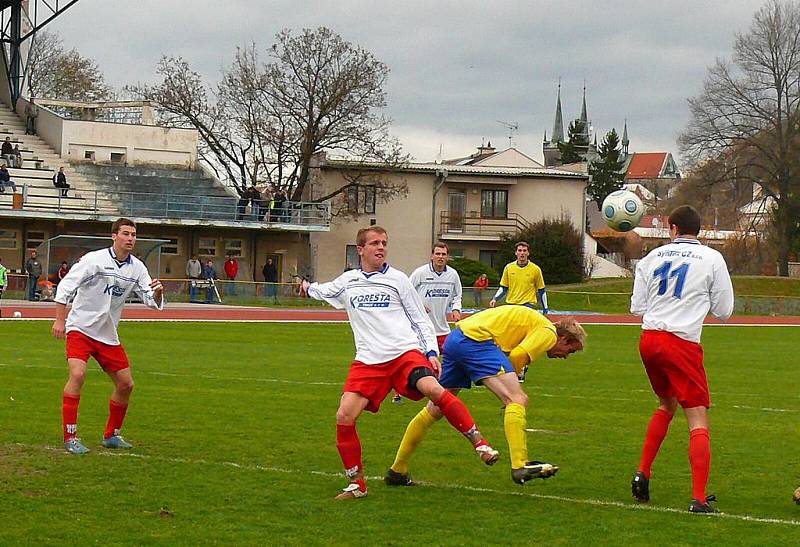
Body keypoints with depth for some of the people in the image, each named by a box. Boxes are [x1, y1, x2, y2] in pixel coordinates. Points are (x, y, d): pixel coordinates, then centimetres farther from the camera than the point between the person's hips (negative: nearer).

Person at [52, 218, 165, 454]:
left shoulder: (137, 267, 2)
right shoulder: (94, 259, -13)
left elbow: (152, 302, 1)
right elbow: (66, 286, -11)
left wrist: (157, 292, -22)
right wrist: (60, 320, -17)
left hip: (108, 335, 6)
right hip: (80, 328, -6)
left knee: (126, 384, 6)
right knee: (78, 374, -25)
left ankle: (111, 435, 24)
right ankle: (70, 437, -19)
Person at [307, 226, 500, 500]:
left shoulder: (397, 279, 8)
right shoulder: (348, 282, 16)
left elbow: (420, 319, 10)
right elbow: (324, 291, 42)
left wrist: (431, 352, 1)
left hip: (405, 352, -3)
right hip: (368, 362, 3)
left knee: (432, 388, -32)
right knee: (344, 417, -13)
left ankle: (480, 443, -23)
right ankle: (357, 484, 3)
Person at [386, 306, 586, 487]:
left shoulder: (533, 323, 29)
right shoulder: (548, 333, -1)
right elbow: (517, 356, -12)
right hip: (476, 340, -10)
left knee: (435, 409, 16)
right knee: (518, 400, -16)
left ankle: (397, 471, 23)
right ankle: (520, 467, -29)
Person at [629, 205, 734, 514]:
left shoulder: (653, 257, 9)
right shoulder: (712, 259, 1)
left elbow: (637, 307, 11)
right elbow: (723, 311, 4)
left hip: (648, 339, 5)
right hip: (682, 343, -5)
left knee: (667, 405, 28)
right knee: (699, 420, -3)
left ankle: (642, 474, 23)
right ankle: (699, 499, -13)